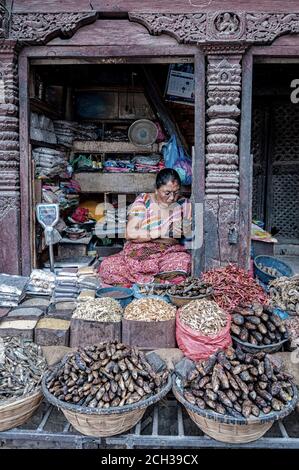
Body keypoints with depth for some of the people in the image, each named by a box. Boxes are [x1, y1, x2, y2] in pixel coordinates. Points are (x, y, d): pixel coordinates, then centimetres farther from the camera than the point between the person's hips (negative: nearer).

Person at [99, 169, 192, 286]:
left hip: (170, 253, 1)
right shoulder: (143, 201, -1)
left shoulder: (184, 204, 6)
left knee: (185, 261, -34)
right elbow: (130, 233, -11)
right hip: (138, 253, -1)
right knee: (107, 266, -25)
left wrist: (187, 230, -17)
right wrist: (160, 233, -16)